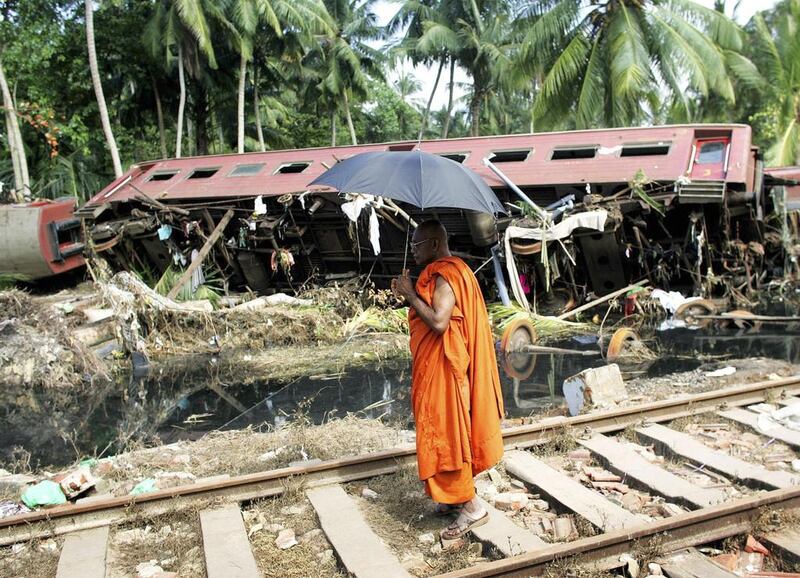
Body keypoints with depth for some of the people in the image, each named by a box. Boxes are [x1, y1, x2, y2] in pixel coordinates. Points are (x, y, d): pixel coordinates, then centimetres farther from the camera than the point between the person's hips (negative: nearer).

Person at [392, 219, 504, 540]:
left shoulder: (444, 276, -18)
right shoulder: (450, 271, 14)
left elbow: (438, 322, -28)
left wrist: (410, 294, -19)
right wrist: (410, 295, 10)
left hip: (442, 368, -11)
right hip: (435, 367, 11)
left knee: (445, 432, -4)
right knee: (446, 432, 16)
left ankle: (471, 506, 5)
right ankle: (456, 497, 26)